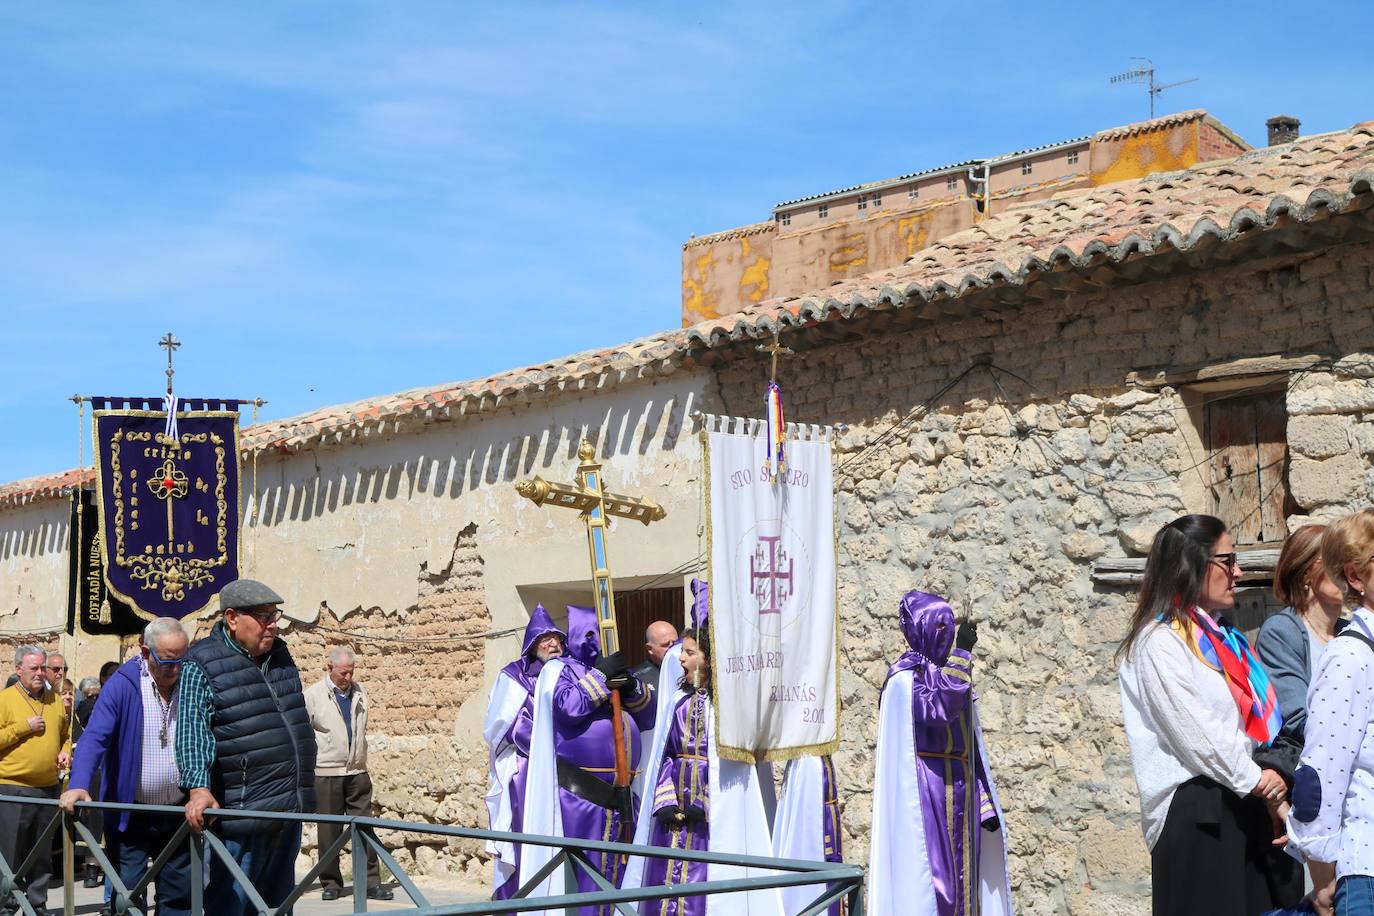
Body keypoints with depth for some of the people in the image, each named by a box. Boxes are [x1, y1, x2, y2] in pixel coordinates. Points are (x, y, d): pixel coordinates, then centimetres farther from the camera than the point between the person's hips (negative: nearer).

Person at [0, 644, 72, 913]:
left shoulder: (55, 700, 12)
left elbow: (65, 734, 23)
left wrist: (66, 751, 4)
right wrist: (25, 727, -15)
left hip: (48, 788, 5)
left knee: (42, 854, 12)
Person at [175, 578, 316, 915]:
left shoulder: (279, 654, 12)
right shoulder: (202, 667, -9)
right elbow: (192, 732, -19)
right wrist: (198, 788, -32)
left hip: (290, 811, 7)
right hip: (242, 812, -7)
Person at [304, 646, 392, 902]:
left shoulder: (359, 692, 13)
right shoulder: (313, 695, -1)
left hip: (357, 772, 4)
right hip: (326, 773, -3)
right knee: (328, 830, 2)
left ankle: (371, 882, 2)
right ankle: (331, 883, 11)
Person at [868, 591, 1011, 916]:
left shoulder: (950, 674, 15)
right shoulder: (904, 678, -8)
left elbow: (970, 745, 16)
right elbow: (937, 706, -28)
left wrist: (985, 801, 12)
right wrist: (962, 654, -25)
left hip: (959, 794, 8)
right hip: (926, 794, -8)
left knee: (961, 872, 7)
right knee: (927, 868, -8)